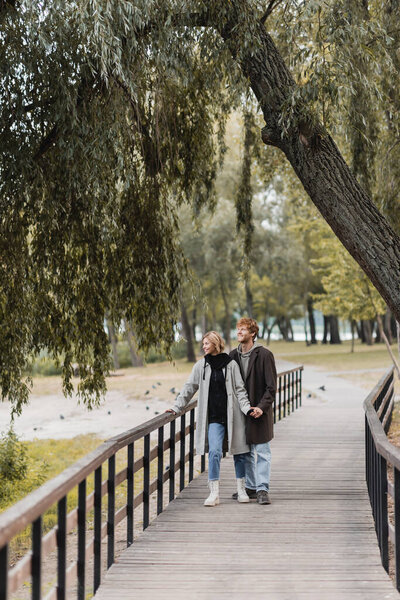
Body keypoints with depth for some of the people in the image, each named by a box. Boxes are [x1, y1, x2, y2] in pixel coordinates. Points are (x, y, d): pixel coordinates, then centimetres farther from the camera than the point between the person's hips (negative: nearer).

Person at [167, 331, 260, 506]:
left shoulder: (231, 365, 1)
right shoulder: (201, 365, 6)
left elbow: (240, 390, 2)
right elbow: (189, 388, 11)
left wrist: (247, 408, -10)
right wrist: (177, 407, 6)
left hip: (232, 415, 0)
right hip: (213, 417, 0)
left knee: (239, 451, 7)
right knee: (214, 451, -14)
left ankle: (241, 489, 22)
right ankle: (214, 493, -12)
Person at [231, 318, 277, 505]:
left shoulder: (264, 355, -8)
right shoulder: (233, 356, 8)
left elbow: (271, 387, -9)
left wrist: (262, 406, -20)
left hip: (260, 411, -6)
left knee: (262, 452, -2)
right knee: (244, 453, 11)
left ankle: (262, 489, -1)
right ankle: (250, 487, 22)